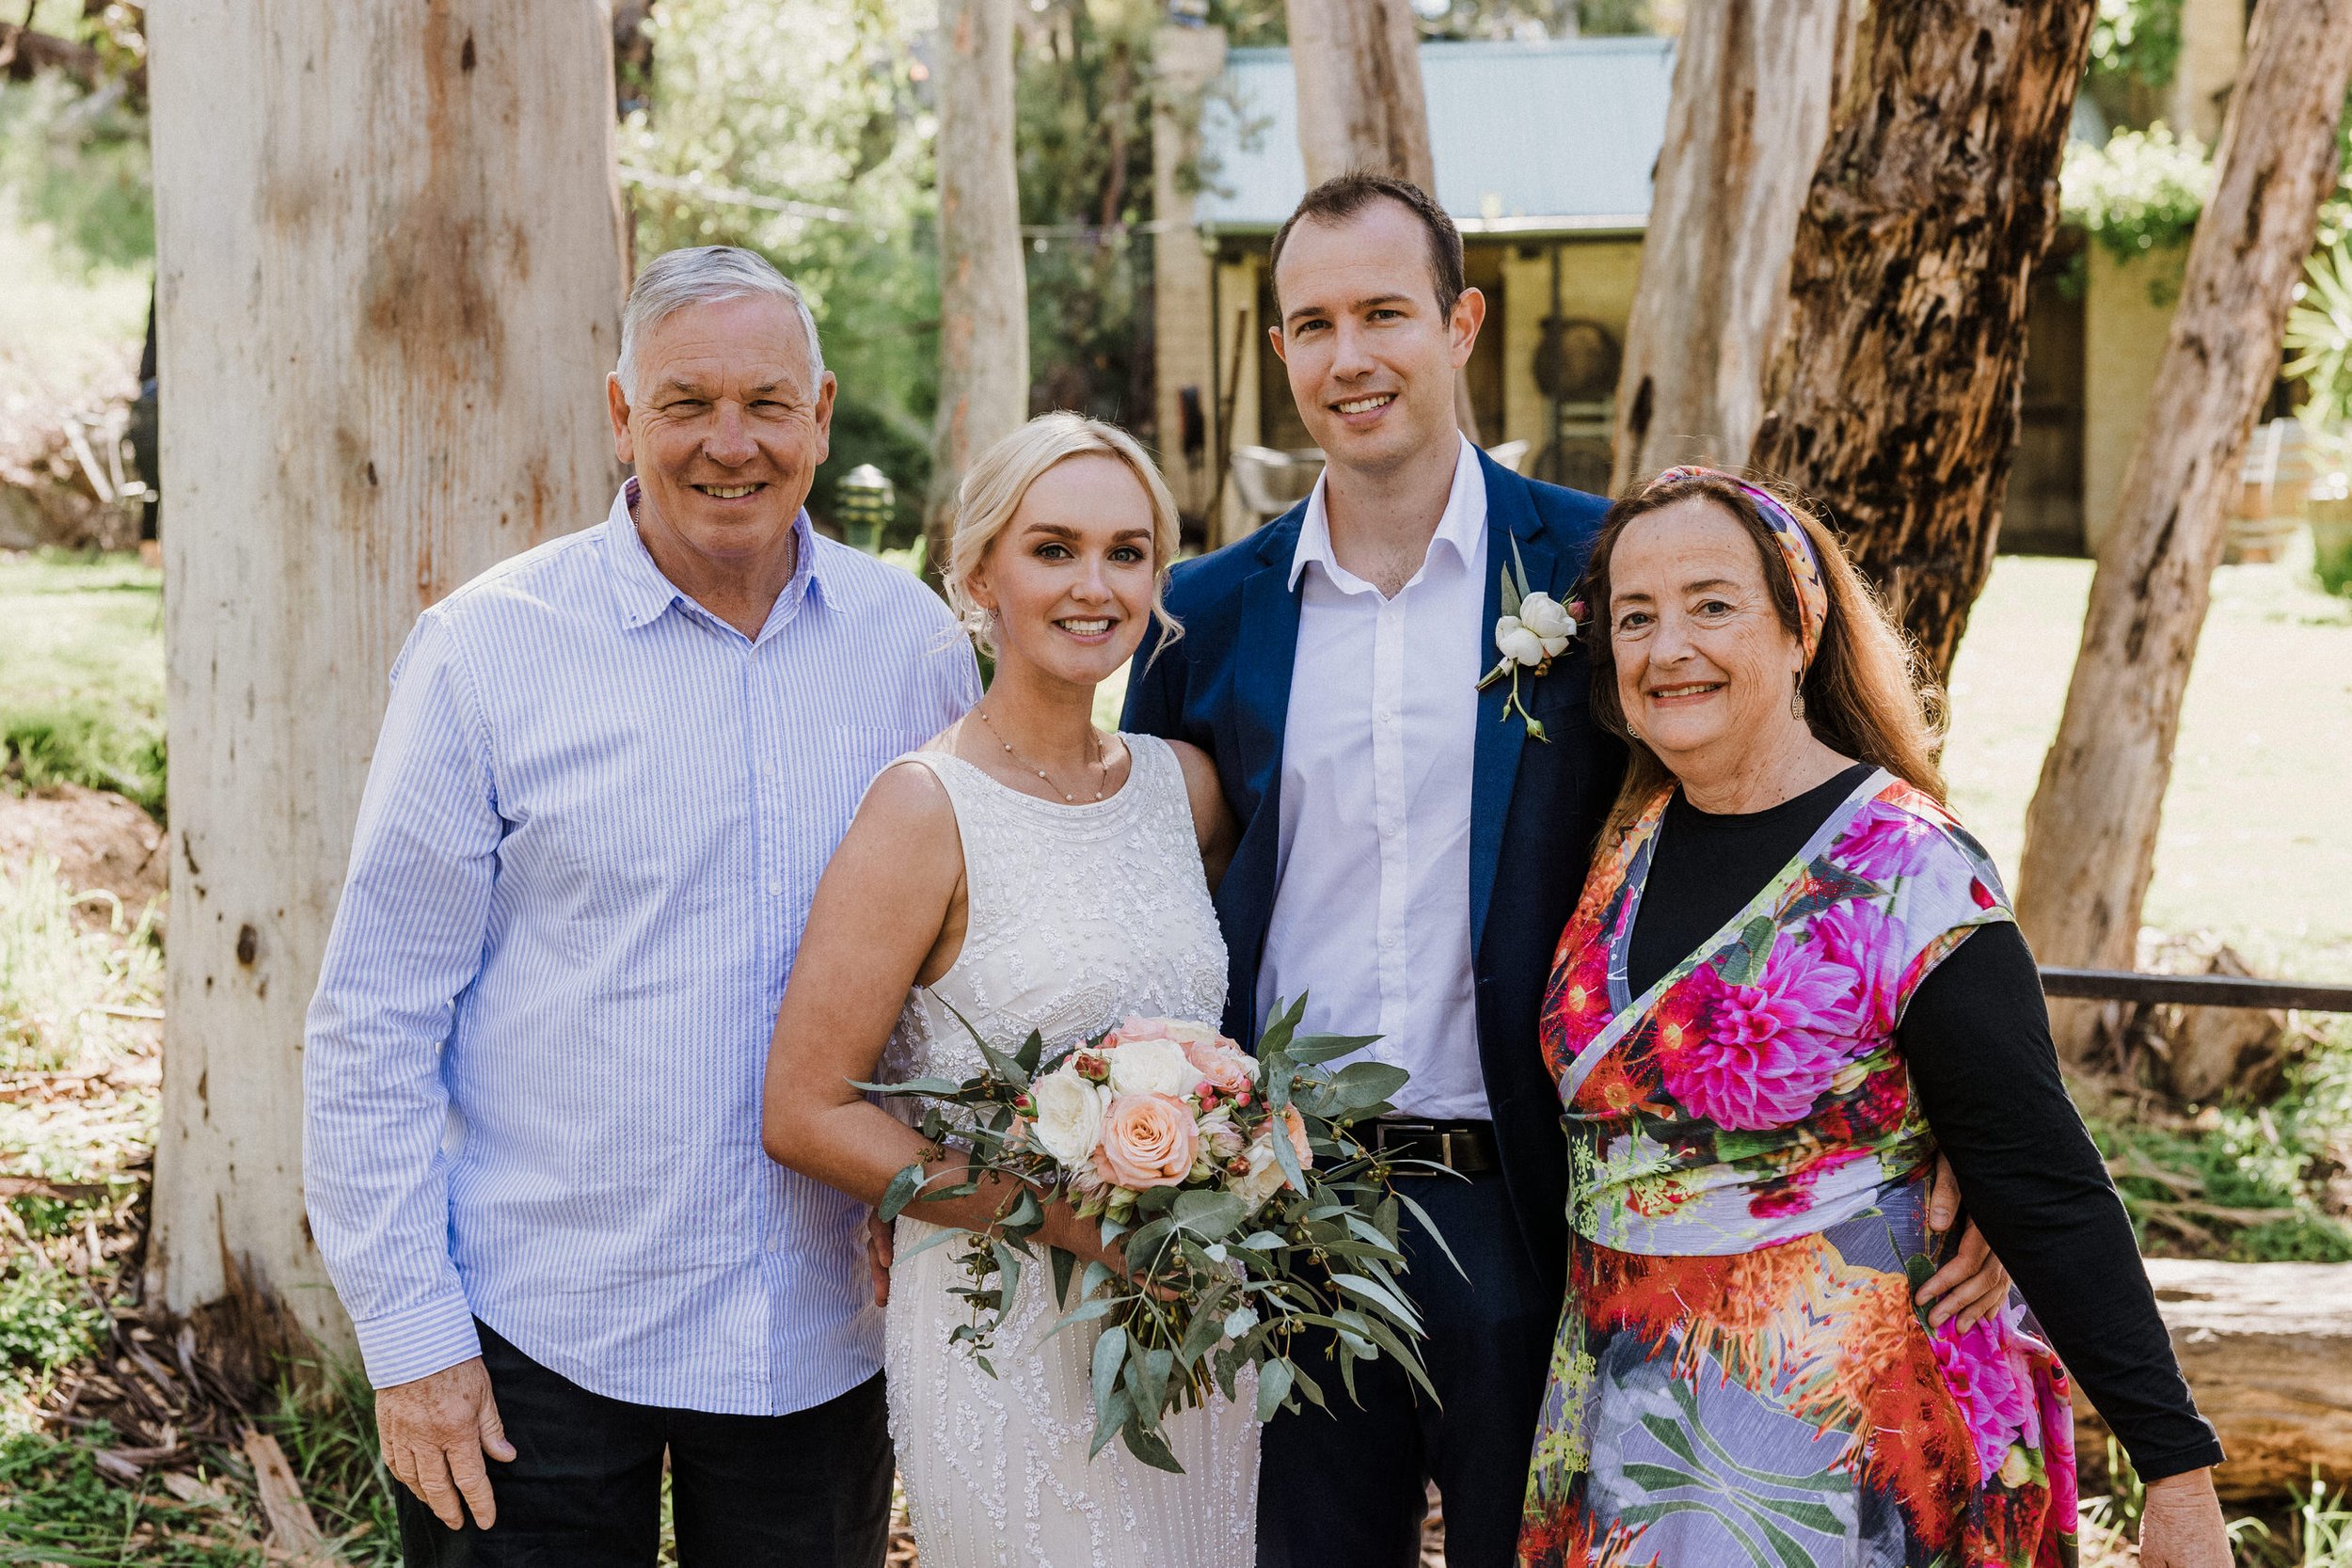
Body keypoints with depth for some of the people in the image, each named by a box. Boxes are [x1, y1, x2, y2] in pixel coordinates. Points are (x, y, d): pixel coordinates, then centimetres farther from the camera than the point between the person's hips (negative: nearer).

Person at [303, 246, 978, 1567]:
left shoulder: (914, 641, 1)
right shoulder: (488, 649, -7)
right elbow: (374, 1024, -6)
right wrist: (408, 1331, -8)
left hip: (824, 1338, 3)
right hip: (538, 1342, -3)